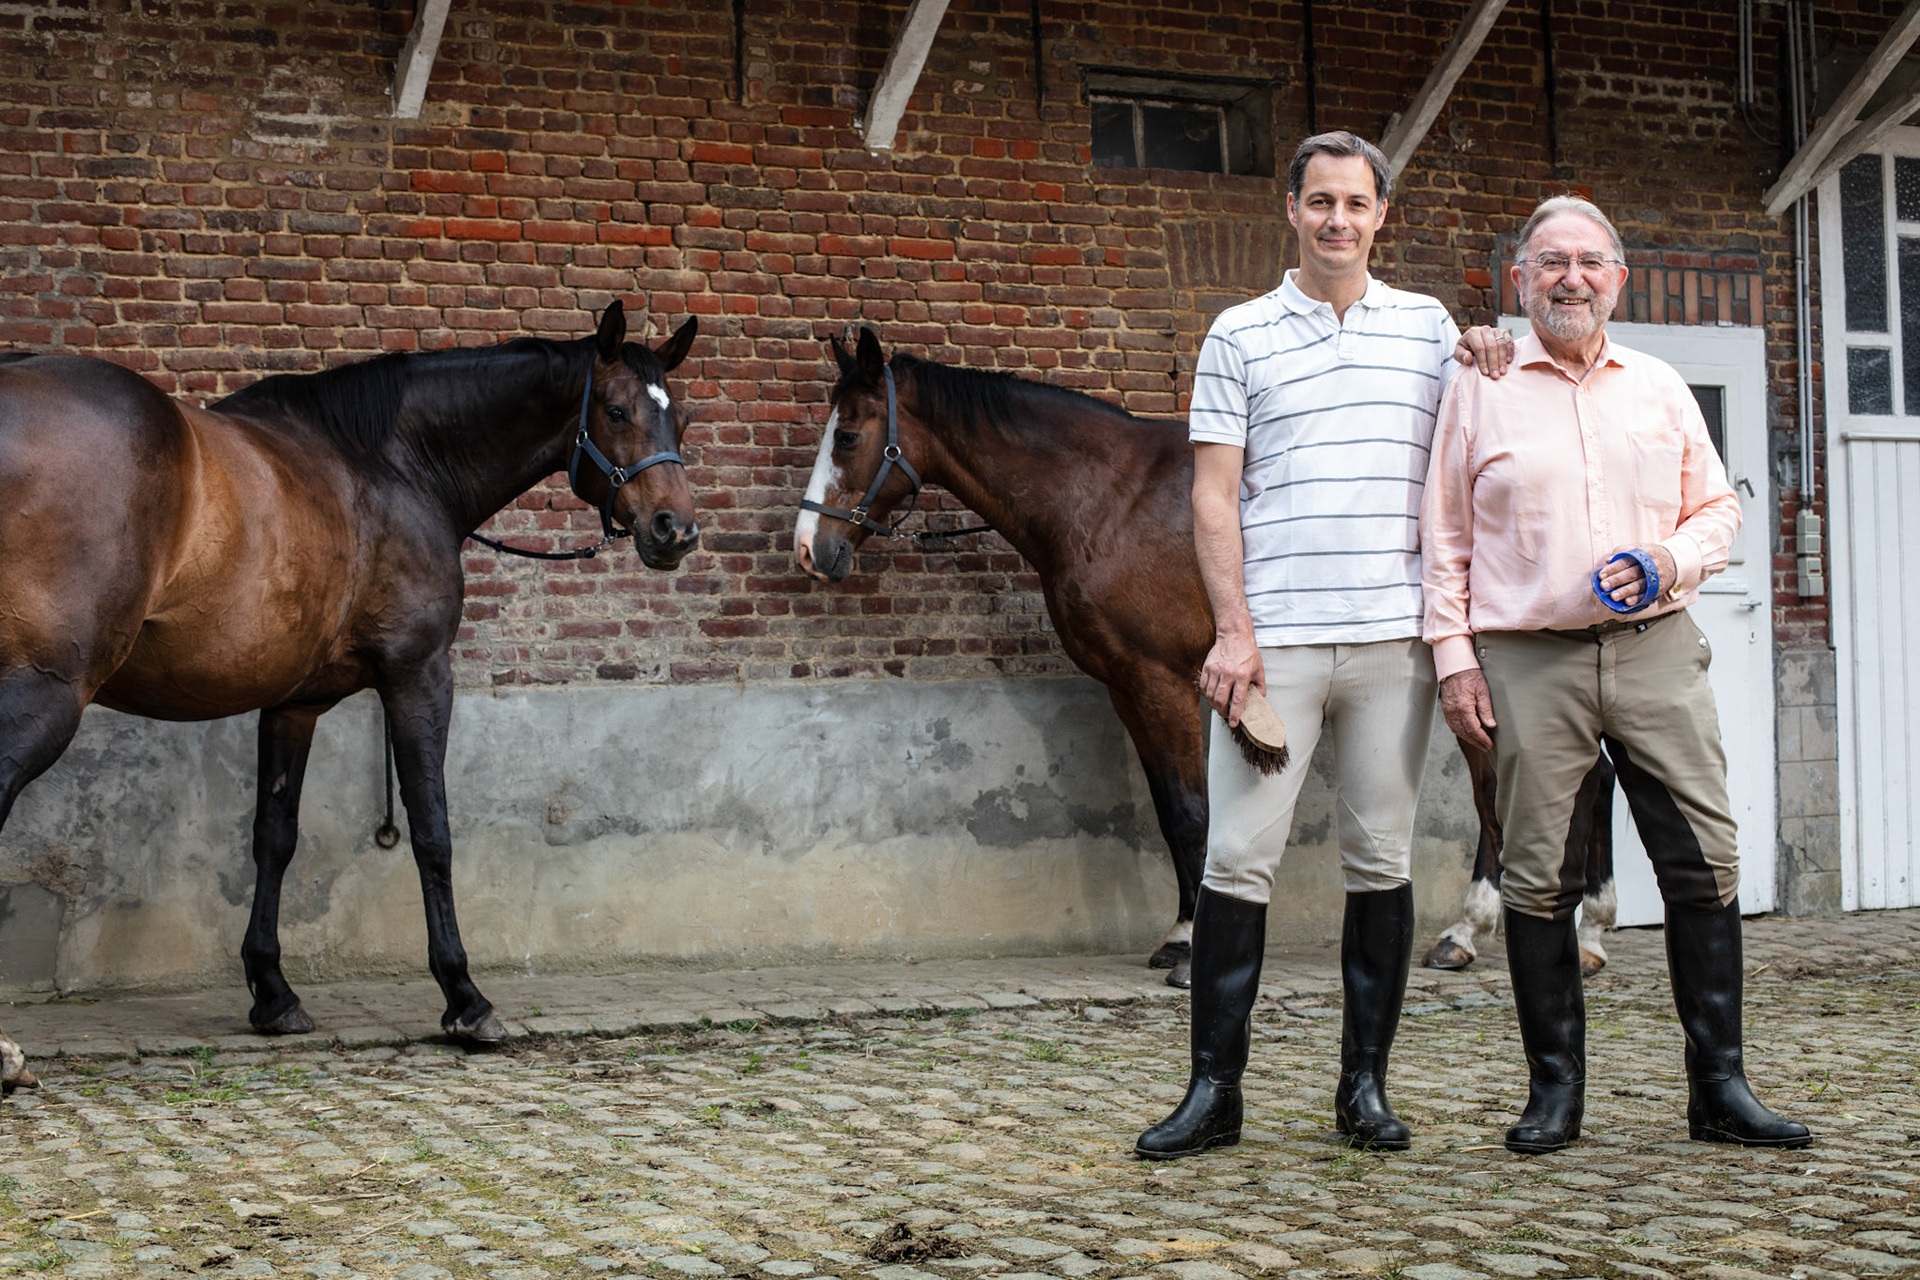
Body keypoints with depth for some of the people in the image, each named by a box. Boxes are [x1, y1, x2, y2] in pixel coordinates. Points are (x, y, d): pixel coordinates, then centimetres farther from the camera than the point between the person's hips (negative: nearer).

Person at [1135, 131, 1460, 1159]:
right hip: (1273, 638, -2)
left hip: (1394, 635, 2)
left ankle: (1365, 1083, 16)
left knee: (1380, 859, 6)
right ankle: (1214, 1088, 3)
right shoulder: (1240, 335, 6)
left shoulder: (1430, 329, 12)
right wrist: (1233, 631, -8)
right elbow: (1215, 494, 1)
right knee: (1238, 855, -4)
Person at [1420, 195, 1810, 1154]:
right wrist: (1452, 656, -2)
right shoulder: (1478, 390, 6)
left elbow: (1717, 507, 17)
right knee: (1536, 877, -1)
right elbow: (1443, 539, 6)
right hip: (1527, 660, -2)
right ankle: (1555, 1089, 11)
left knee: (1705, 861, -2)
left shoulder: (1660, 388, 14)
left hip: (1654, 648, 2)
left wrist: (1674, 560, -4)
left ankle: (1719, 1086, 8)